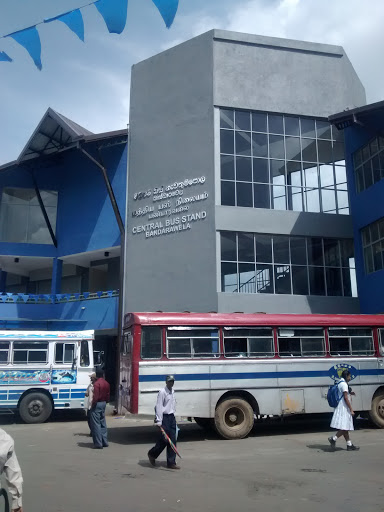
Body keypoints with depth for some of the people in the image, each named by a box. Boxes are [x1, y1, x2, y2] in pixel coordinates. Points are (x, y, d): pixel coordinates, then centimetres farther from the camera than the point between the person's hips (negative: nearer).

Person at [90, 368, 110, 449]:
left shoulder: (96, 383, -17)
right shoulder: (106, 383, 8)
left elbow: (95, 396, -20)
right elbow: (108, 394, 12)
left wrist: (93, 404, -9)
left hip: (97, 404, -8)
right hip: (104, 403, 8)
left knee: (96, 424, -2)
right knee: (103, 423, 16)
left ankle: (98, 443, -1)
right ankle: (105, 442, 20)